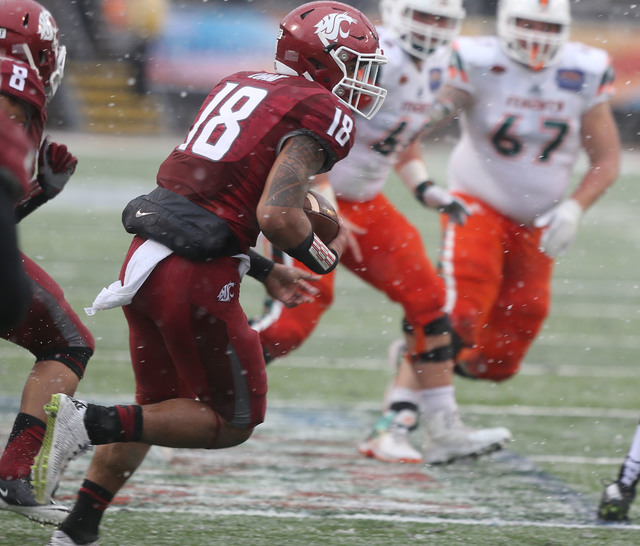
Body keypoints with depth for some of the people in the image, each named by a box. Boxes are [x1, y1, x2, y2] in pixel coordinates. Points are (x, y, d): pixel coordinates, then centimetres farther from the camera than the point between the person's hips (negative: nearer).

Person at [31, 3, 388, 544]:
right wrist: (324, 256, 1)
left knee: (157, 405, 24)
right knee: (231, 422, 8)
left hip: (145, 254, 8)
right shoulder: (319, 114, -8)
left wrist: (258, 264, 25)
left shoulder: (238, 86, 18)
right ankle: (90, 422, -9)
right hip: (197, 275, -8)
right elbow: (277, 216, -19)